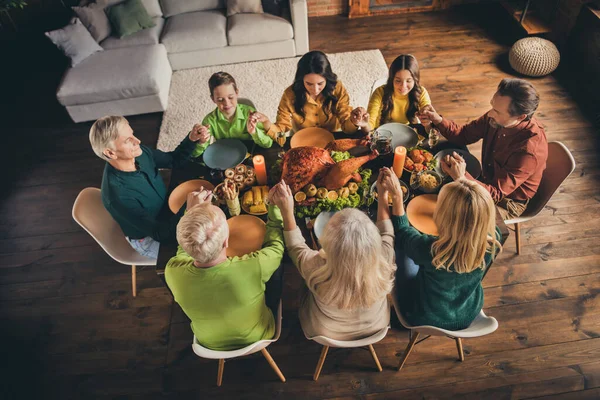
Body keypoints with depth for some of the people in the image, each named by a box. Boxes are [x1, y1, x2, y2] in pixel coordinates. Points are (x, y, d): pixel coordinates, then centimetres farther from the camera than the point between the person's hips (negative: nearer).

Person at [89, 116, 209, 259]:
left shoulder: (140, 153, -18)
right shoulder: (118, 196, -36)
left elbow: (173, 159, 1)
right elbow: (160, 234, -30)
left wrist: (192, 139, -18)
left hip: (167, 212, 6)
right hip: (150, 239, -6)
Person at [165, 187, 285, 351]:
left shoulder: (172, 271, -34)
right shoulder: (254, 267, -43)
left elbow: (184, 250, -7)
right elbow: (276, 245, -17)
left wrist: (191, 211, -11)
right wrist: (275, 206, -10)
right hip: (257, 337, -2)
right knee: (277, 263, 15)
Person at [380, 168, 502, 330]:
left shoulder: (430, 249, -40)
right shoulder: (492, 243, -30)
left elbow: (401, 232, -16)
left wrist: (397, 196, -11)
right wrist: (461, 177, 1)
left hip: (424, 318, -3)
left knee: (400, 244, 14)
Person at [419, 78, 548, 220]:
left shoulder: (530, 150, -35)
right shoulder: (497, 118, -16)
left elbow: (497, 194, -32)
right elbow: (464, 135, -2)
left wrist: (462, 178, -51)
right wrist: (439, 120, -22)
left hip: (507, 202, -6)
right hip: (487, 180, 6)